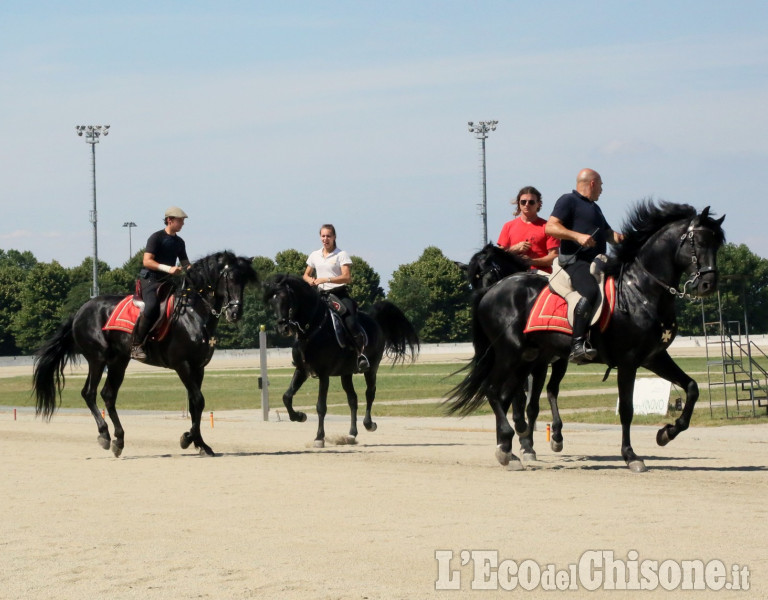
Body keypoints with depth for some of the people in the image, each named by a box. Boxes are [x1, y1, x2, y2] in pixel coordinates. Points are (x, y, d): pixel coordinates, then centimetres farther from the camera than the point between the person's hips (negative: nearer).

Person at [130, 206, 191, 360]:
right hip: (150, 280, -8)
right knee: (152, 306, -34)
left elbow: (185, 263, 21)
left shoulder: (179, 242, 16)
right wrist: (168, 268, -26)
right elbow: (147, 261, -15)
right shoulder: (156, 237, -7)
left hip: (168, 281, 8)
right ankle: (136, 346, -29)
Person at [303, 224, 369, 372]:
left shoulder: (341, 255, -2)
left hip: (340, 294, -5)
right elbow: (306, 275, 23)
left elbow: (347, 277, -12)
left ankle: (361, 354, -25)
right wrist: (310, 280, -2)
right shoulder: (315, 256, 14)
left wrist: (326, 279, -22)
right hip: (321, 295, 5)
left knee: (351, 323, -24)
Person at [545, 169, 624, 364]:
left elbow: (608, 233, 37)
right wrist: (578, 236, -21)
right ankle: (578, 345, -39)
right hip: (575, 261, -10)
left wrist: (621, 238, 14)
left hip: (597, 263, 10)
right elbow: (550, 227, -10)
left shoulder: (595, 208, 30)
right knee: (591, 292, -34)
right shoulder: (568, 201, 1)